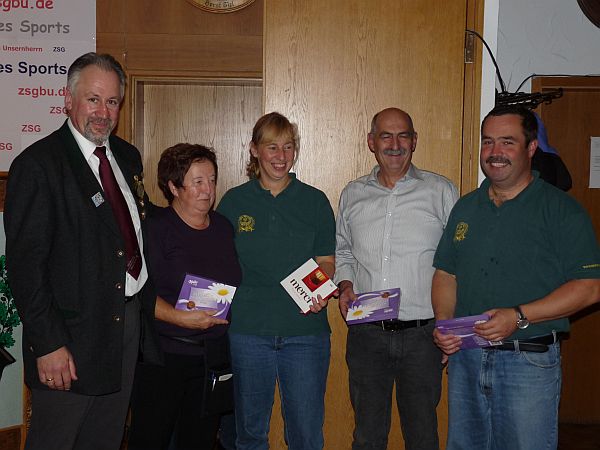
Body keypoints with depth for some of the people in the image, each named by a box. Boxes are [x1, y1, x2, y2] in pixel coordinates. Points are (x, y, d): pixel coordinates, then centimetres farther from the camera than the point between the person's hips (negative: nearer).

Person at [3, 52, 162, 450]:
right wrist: (47, 343, -20)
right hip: (73, 335, -7)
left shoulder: (127, 156, 10)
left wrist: (148, 305, 10)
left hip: (131, 323, 7)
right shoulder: (37, 164, -13)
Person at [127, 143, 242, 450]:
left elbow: (236, 284, 20)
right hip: (163, 355, -5)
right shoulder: (154, 229, -7)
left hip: (214, 353, 5)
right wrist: (180, 318, -23)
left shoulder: (223, 227, 11)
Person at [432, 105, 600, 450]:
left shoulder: (561, 210, -6)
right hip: (465, 356, 5)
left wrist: (519, 316, -21)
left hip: (529, 361, -5)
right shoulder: (466, 207, 11)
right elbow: (446, 273, 15)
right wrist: (444, 321, -4)